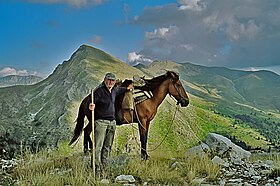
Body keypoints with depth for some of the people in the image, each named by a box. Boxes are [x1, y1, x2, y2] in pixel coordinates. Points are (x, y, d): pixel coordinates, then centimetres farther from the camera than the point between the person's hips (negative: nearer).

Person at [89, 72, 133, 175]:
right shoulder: (99, 90, -11)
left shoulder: (114, 90, 12)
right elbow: (92, 102, -21)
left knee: (108, 146, 11)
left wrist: (127, 88, 47)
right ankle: (97, 168, -9)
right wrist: (91, 106, -42)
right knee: (98, 146, -10)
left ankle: (104, 166, 17)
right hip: (101, 121, -8)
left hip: (112, 122, 8)